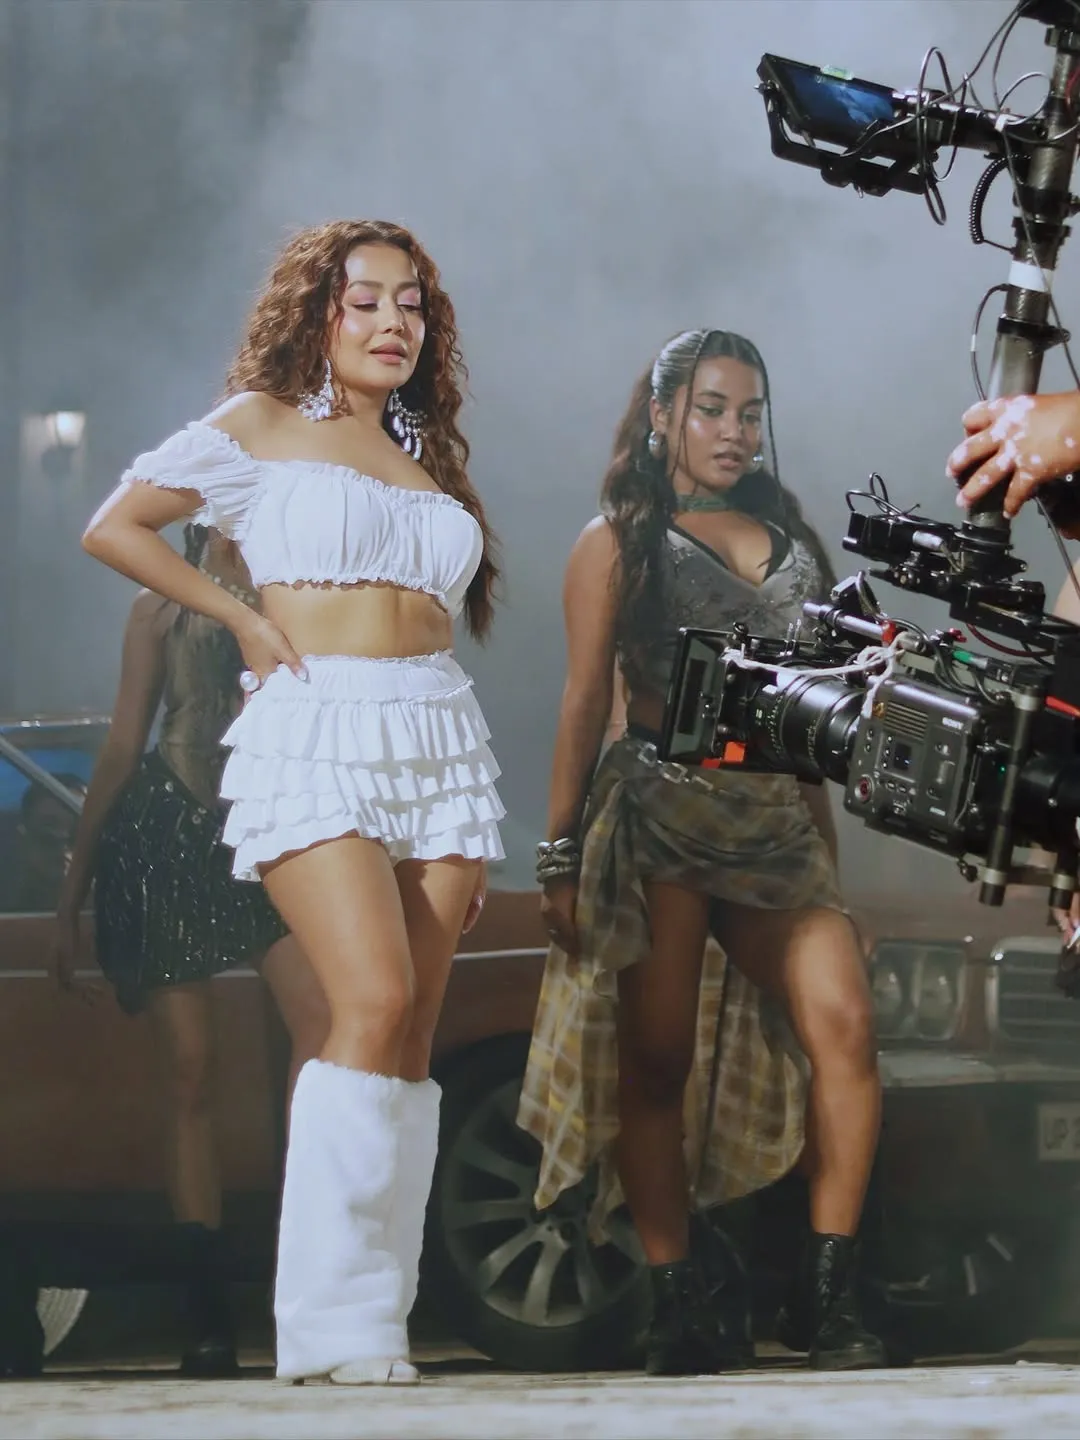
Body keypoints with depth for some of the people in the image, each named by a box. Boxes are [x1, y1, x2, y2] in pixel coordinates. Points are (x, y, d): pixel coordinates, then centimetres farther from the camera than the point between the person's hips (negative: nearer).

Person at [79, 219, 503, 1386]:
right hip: (313, 736, -6)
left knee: (413, 1034, 0)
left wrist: (478, 829, 14)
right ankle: (329, 1321, -18)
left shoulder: (427, 458, 21)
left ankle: (378, 1315, 2)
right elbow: (115, 527, 5)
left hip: (439, 742, 6)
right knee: (375, 1002, -20)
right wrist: (244, 621, -1)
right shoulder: (263, 426, 6)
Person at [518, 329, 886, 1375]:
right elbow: (585, 701, 2)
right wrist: (561, 855, -3)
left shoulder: (785, 538, 20)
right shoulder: (619, 542, 7)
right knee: (657, 1059, -3)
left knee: (844, 1025, -14)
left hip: (776, 824, 4)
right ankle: (679, 1304, 2)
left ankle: (826, 1295, -12)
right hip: (660, 810, -4)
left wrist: (823, 840, 16)